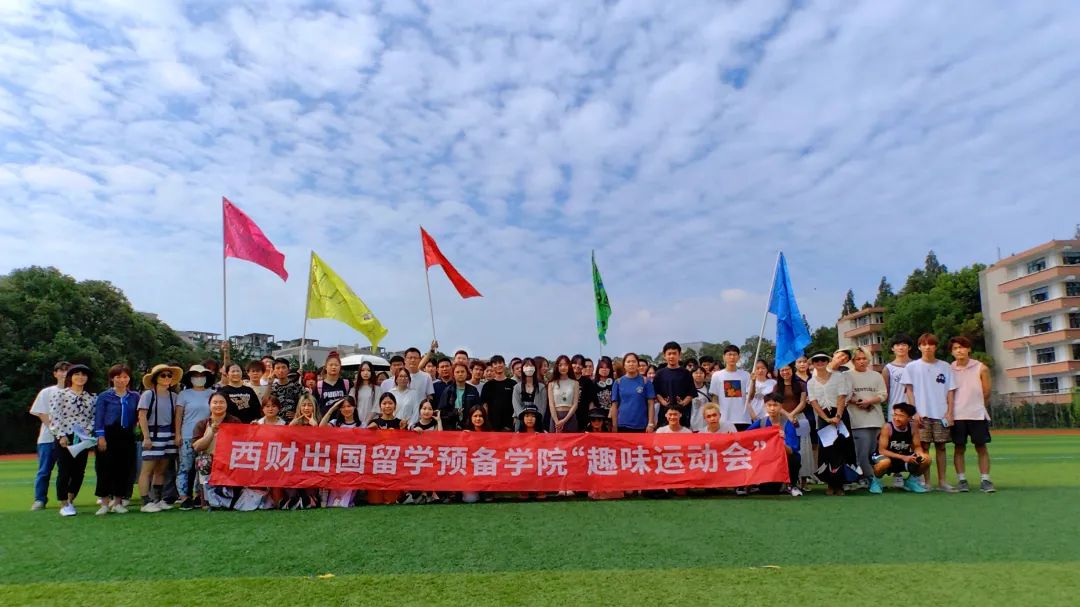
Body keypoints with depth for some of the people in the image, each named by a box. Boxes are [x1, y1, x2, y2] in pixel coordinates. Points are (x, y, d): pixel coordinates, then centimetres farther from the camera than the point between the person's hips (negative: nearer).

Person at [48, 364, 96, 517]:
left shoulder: (91, 398, 11)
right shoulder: (59, 394, -2)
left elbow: (93, 417, 10)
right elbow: (55, 417, -8)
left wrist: (88, 431, -7)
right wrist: (61, 436, -14)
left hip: (83, 439, 4)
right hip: (64, 438, -4)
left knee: (79, 472, 5)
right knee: (64, 472, -1)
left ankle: (70, 501, 22)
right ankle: (64, 505, 11)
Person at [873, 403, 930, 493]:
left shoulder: (913, 427, -9)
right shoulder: (887, 427, -22)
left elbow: (917, 447, -1)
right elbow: (882, 450, -22)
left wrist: (920, 454, -25)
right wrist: (903, 457, -30)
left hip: (904, 460, 5)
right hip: (887, 458, -5)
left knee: (926, 459, -16)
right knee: (885, 462, -39)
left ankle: (911, 480, 13)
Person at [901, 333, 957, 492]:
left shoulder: (945, 367, 9)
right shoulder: (912, 367, 4)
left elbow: (951, 391, 8)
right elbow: (909, 390, 1)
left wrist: (950, 412, -1)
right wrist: (914, 412, -7)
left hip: (941, 414, 2)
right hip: (922, 414, -2)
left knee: (941, 446, 5)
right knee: (924, 447, -1)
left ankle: (942, 481, 13)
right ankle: (926, 481, 6)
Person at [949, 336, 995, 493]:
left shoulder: (981, 368, 0)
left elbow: (986, 393, 5)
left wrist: (974, 403, 8)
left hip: (977, 414, 0)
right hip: (957, 416, 1)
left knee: (981, 447, 3)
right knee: (959, 448, 4)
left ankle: (985, 480, 8)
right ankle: (961, 480, 10)